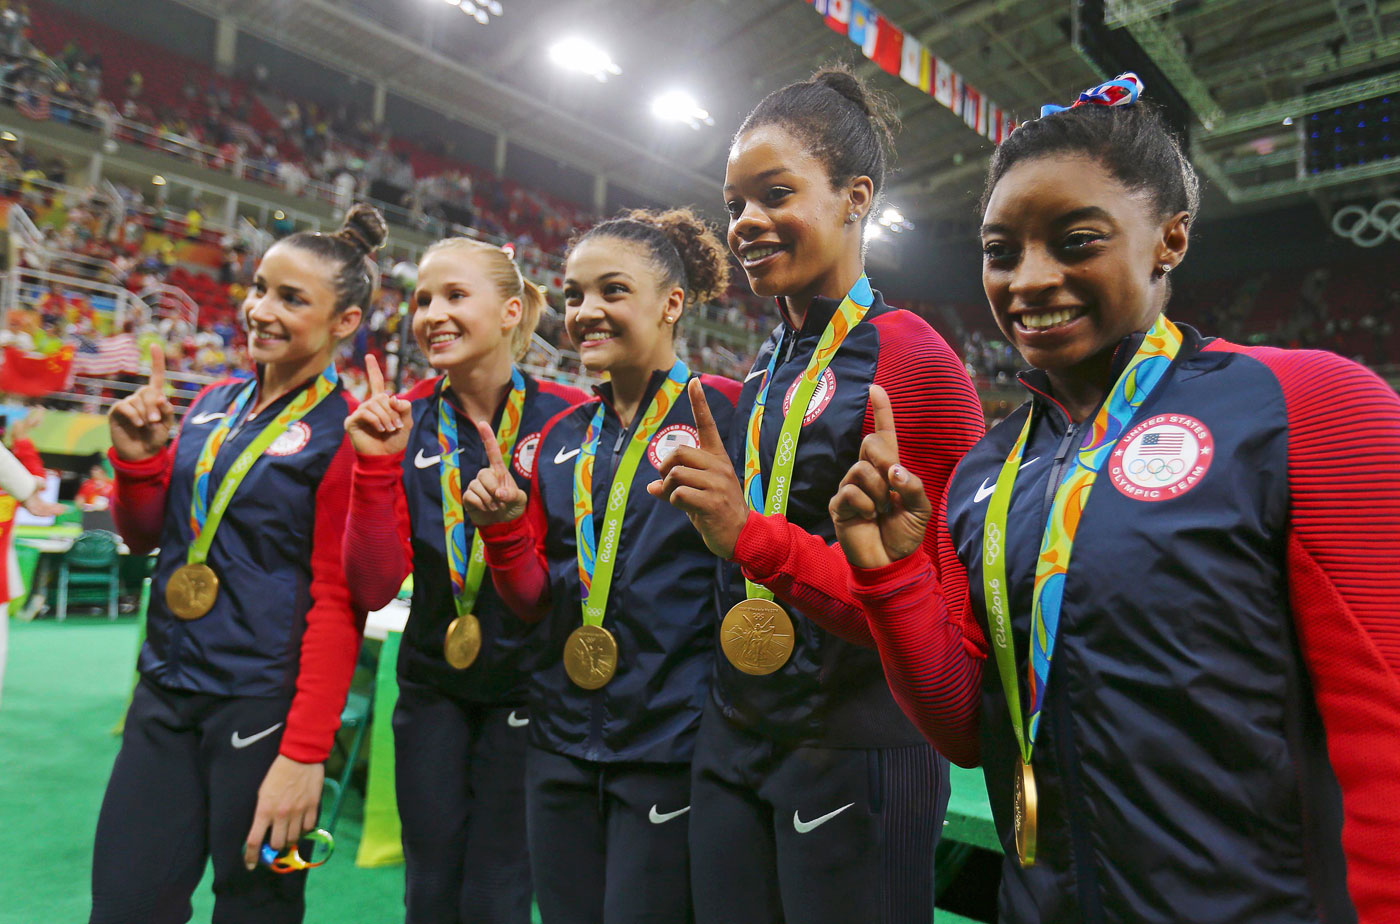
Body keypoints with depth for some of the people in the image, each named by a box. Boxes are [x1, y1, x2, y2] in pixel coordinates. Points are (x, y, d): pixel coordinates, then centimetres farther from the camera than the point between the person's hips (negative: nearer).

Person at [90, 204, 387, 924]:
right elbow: (145, 536, 16)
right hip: (166, 690, 6)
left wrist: (305, 753, -17)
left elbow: (337, 601, -15)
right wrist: (137, 461, -3)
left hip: (263, 705, -6)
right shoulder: (215, 403, 7)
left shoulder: (343, 432, -13)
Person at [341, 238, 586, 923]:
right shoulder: (400, 421, -5)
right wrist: (376, 465, -20)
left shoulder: (566, 416, -14)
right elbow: (372, 588, -10)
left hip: (526, 682, -3)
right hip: (432, 685, 3)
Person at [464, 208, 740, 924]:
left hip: (670, 744, -5)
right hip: (562, 740, 6)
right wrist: (503, 528, -8)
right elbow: (537, 602, 9)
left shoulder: (720, 409, -8)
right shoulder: (563, 436, 9)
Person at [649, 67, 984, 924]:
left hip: (856, 755, -7)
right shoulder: (764, 371, 8)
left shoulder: (915, 363, -14)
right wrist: (698, 495, 0)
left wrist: (753, 535, -26)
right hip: (734, 740, 7)